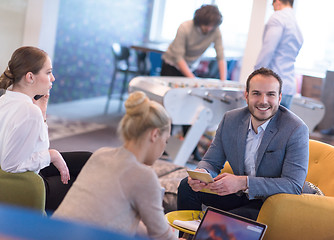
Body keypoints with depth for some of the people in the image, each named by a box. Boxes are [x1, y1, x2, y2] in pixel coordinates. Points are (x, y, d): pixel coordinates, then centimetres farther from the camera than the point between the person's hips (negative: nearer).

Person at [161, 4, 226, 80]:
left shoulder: (216, 31, -20)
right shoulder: (185, 28, -28)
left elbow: (221, 58, -20)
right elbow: (178, 58, -29)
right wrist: (192, 79, -37)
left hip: (191, 67, 3)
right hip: (172, 63, -3)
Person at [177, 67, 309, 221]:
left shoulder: (296, 130, -21)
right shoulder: (230, 120, -4)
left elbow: (294, 185, -26)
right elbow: (212, 162, 4)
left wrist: (243, 182, -36)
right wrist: (202, 174, -23)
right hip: (239, 195, 6)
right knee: (187, 186, -3)